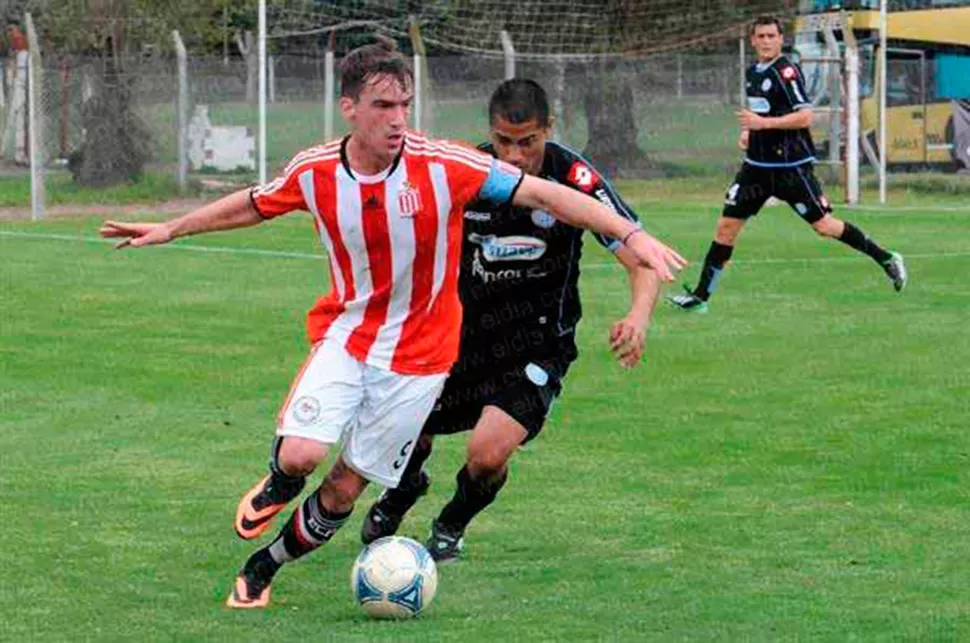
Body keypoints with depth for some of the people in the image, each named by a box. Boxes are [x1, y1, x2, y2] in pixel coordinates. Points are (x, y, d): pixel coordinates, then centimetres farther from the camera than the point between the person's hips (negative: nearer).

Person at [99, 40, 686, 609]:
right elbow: (254, 205, 11)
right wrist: (170, 229, 18)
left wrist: (631, 235, -26)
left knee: (345, 488, 2)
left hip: (418, 354, -1)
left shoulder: (441, 166, -20)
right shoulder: (314, 172, -11)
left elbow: (542, 193, -18)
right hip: (345, 333, 1)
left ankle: (264, 566, 28)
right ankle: (279, 484, 18)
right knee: (301, 453, -21)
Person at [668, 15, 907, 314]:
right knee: (727, 225, 1)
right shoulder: (753, 73, 11)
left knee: (823, 225, -5)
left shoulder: (786, 71, -13)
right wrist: (749, 132, 10)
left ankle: (886, 259, 11)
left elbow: (804, 117, -20)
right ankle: (700, 296, 5)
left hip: (790, 165, -7)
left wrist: (764, 123, -24)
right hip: (757, 165, 7)